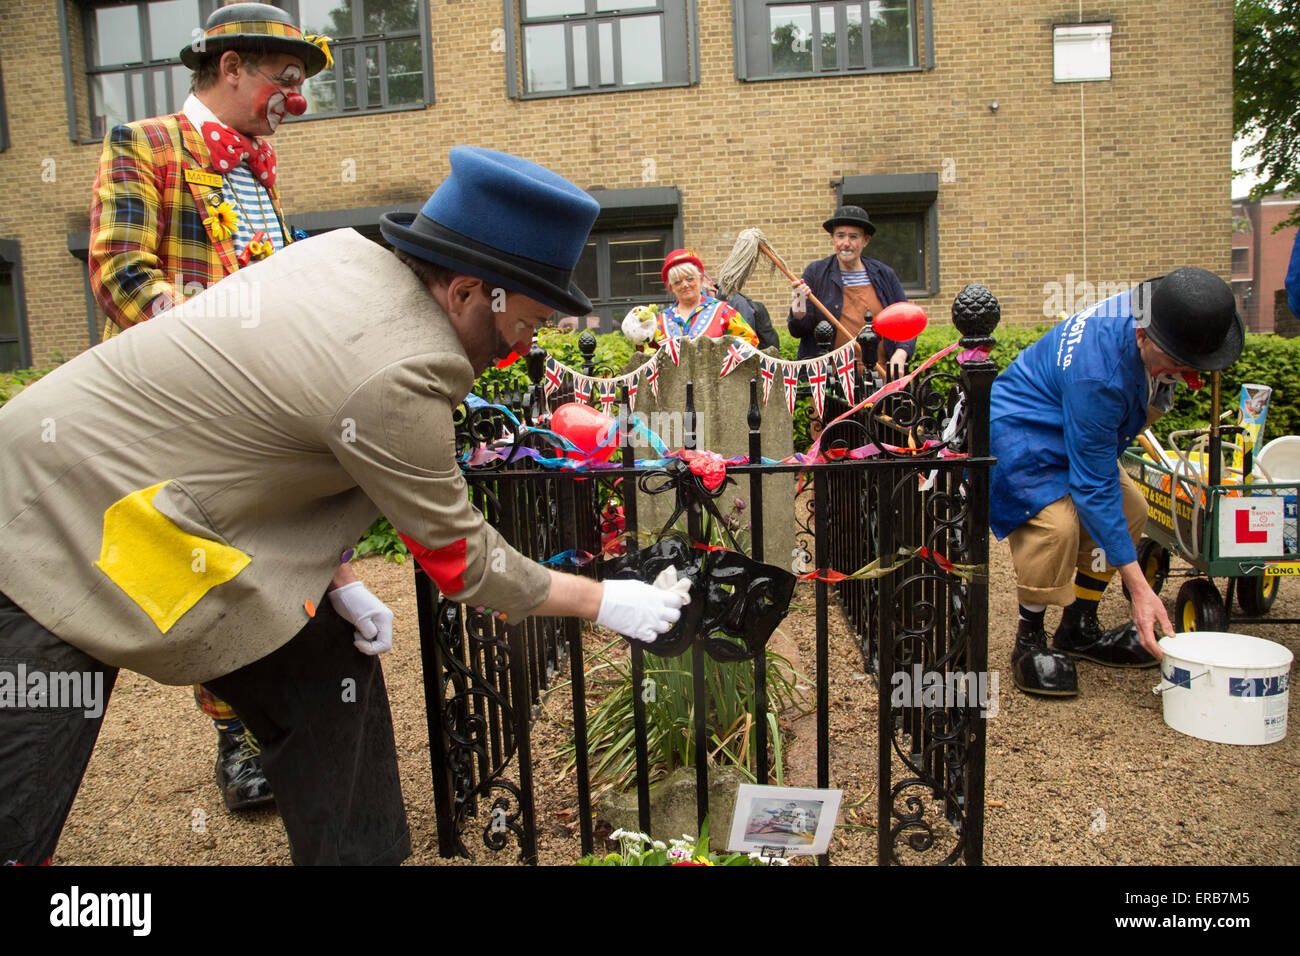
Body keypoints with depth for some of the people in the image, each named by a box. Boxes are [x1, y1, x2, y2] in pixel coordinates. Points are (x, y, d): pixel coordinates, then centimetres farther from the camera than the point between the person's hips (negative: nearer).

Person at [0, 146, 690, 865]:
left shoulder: (350, 250, -4)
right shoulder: (395, 376, -29)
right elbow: (460, 559, -16)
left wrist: (331, 578, 4)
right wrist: (602, 602, -4)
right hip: (62, 537, -9)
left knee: (329, 675, 8)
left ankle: (357, 852, 22)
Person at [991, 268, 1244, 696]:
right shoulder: (1098, 375, -38)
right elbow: (1094, 486, -33)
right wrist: (1139, 588, -31)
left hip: (1065, 431, 10)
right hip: (1016, 432, -10)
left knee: (1130, 509, 4)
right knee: (1057, 521, -31)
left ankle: (1079, 630, 14)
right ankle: (1029, 642, -11)